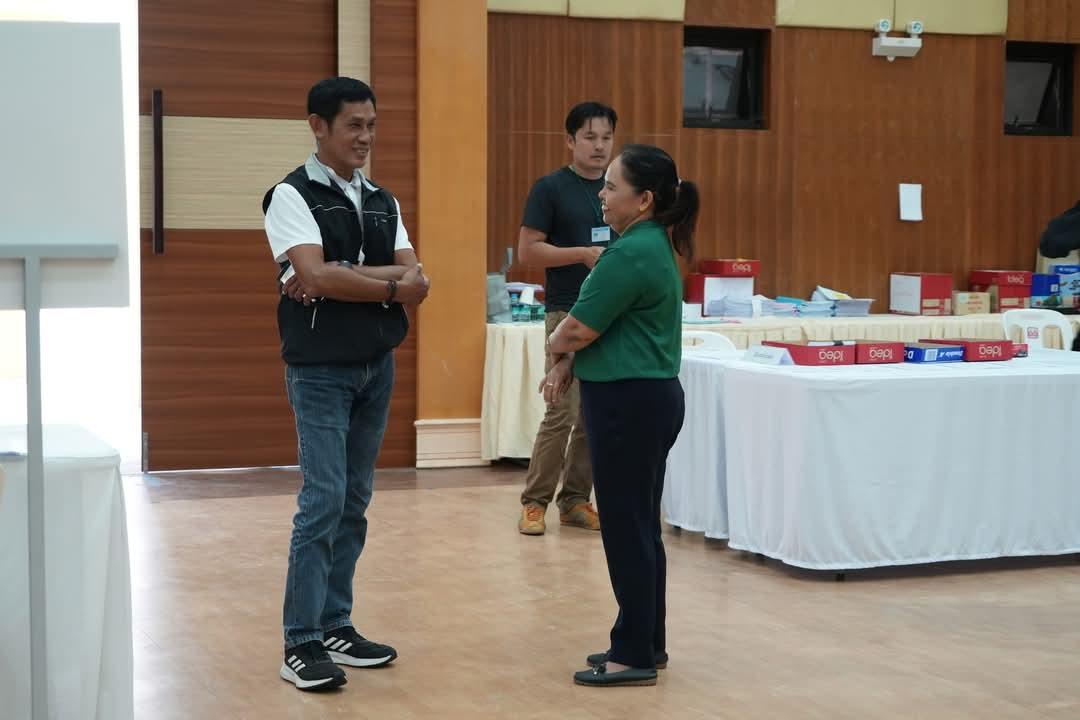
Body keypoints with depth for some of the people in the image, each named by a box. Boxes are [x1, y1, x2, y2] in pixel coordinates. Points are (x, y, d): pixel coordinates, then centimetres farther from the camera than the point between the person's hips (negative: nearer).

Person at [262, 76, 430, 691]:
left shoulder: (383, 202, 12)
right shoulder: (293, 196, -7)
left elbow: (416, 280, 0)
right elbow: (315, 275, -21)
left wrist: (346, 279, -15)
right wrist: (389, 286, -9)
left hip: (377, 365, 6)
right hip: (320, 368, -6)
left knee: (355, 502, 9)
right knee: (324, 499, -10)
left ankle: (336, 625, 18)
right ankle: (301, 644, -4)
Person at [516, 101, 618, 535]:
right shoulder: (550, 188, -3)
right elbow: (527, 250, -7)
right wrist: (583, 254, -16)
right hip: (568, 312, -5)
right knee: (564, 411, -10)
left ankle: (575, 500, 15)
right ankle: (535, 501, 2)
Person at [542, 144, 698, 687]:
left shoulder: (632, 254, -19)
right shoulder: (652, 244, 15)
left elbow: (576, 329, -16)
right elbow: (602, 322, 17)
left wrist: (556, 347, 5)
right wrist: (569, 363, 3)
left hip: (629, 403, -10)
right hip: (646, 399, 10)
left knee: (626, 528, -4)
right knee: (640, 526, 14)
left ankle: (635, 656, 3)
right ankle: (645, 643, 22)